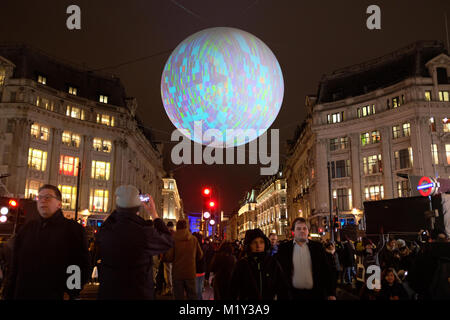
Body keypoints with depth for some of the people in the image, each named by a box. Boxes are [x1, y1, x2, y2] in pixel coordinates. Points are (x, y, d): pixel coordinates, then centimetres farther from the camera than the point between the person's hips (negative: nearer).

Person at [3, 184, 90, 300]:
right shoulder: (27, 228, 10)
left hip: (56, 296, -4)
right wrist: (8, 295, 7)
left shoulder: (74, 229, -5)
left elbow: (83, 267, -6)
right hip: (22, 294, 4)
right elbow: (15, 265, 12)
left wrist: (70, 293, -14)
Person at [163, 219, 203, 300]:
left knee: (179, 296, 6)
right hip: (190, 273, 2)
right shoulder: (194, 239, -1)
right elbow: (200, 255, 8)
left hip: (177, 273, -2)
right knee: (192, 295, 13)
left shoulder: (173, 240, -9)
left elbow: (168, 258, -10)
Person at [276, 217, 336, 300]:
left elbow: (326, 271, 4)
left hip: (315, 293, 1)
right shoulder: (284, 248, 0)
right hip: (293, 294, -1)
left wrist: (331, 293, 0)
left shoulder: (318, 247, 3)